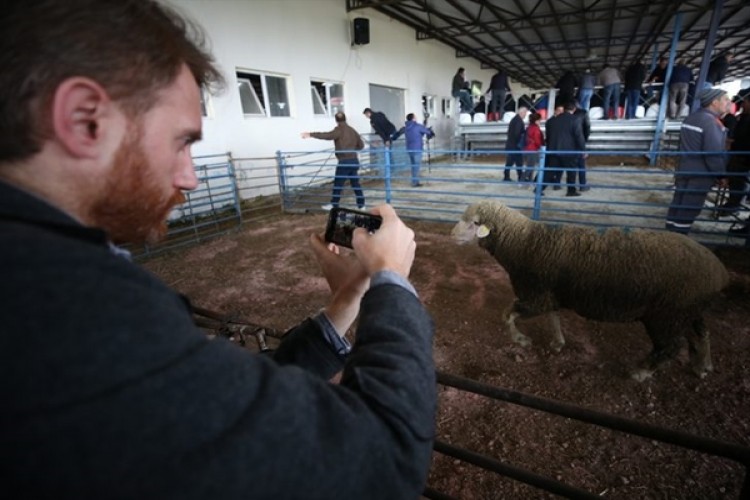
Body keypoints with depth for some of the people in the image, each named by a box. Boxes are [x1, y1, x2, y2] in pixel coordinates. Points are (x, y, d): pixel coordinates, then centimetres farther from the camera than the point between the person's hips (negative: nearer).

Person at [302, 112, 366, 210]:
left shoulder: (339, 130, -7)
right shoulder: (352, 130, 13)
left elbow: (326, 135, -23)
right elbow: (361, 145, 18)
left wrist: (310, 134, -27)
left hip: (344, 162, -7)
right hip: (354, 161, 7)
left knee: (338, 183, 3)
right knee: (355, 183, 12)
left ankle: (334, 204, 11)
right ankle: (361, 205, 15)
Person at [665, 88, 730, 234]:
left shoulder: (691, 117, 10)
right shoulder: (711, 121, -17)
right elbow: (714, 153, -20)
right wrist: (721, 174, -9)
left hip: (683, 170, 8)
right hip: (700, 174, -8)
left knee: (677, 204, 12)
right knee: (690, 208, -2)